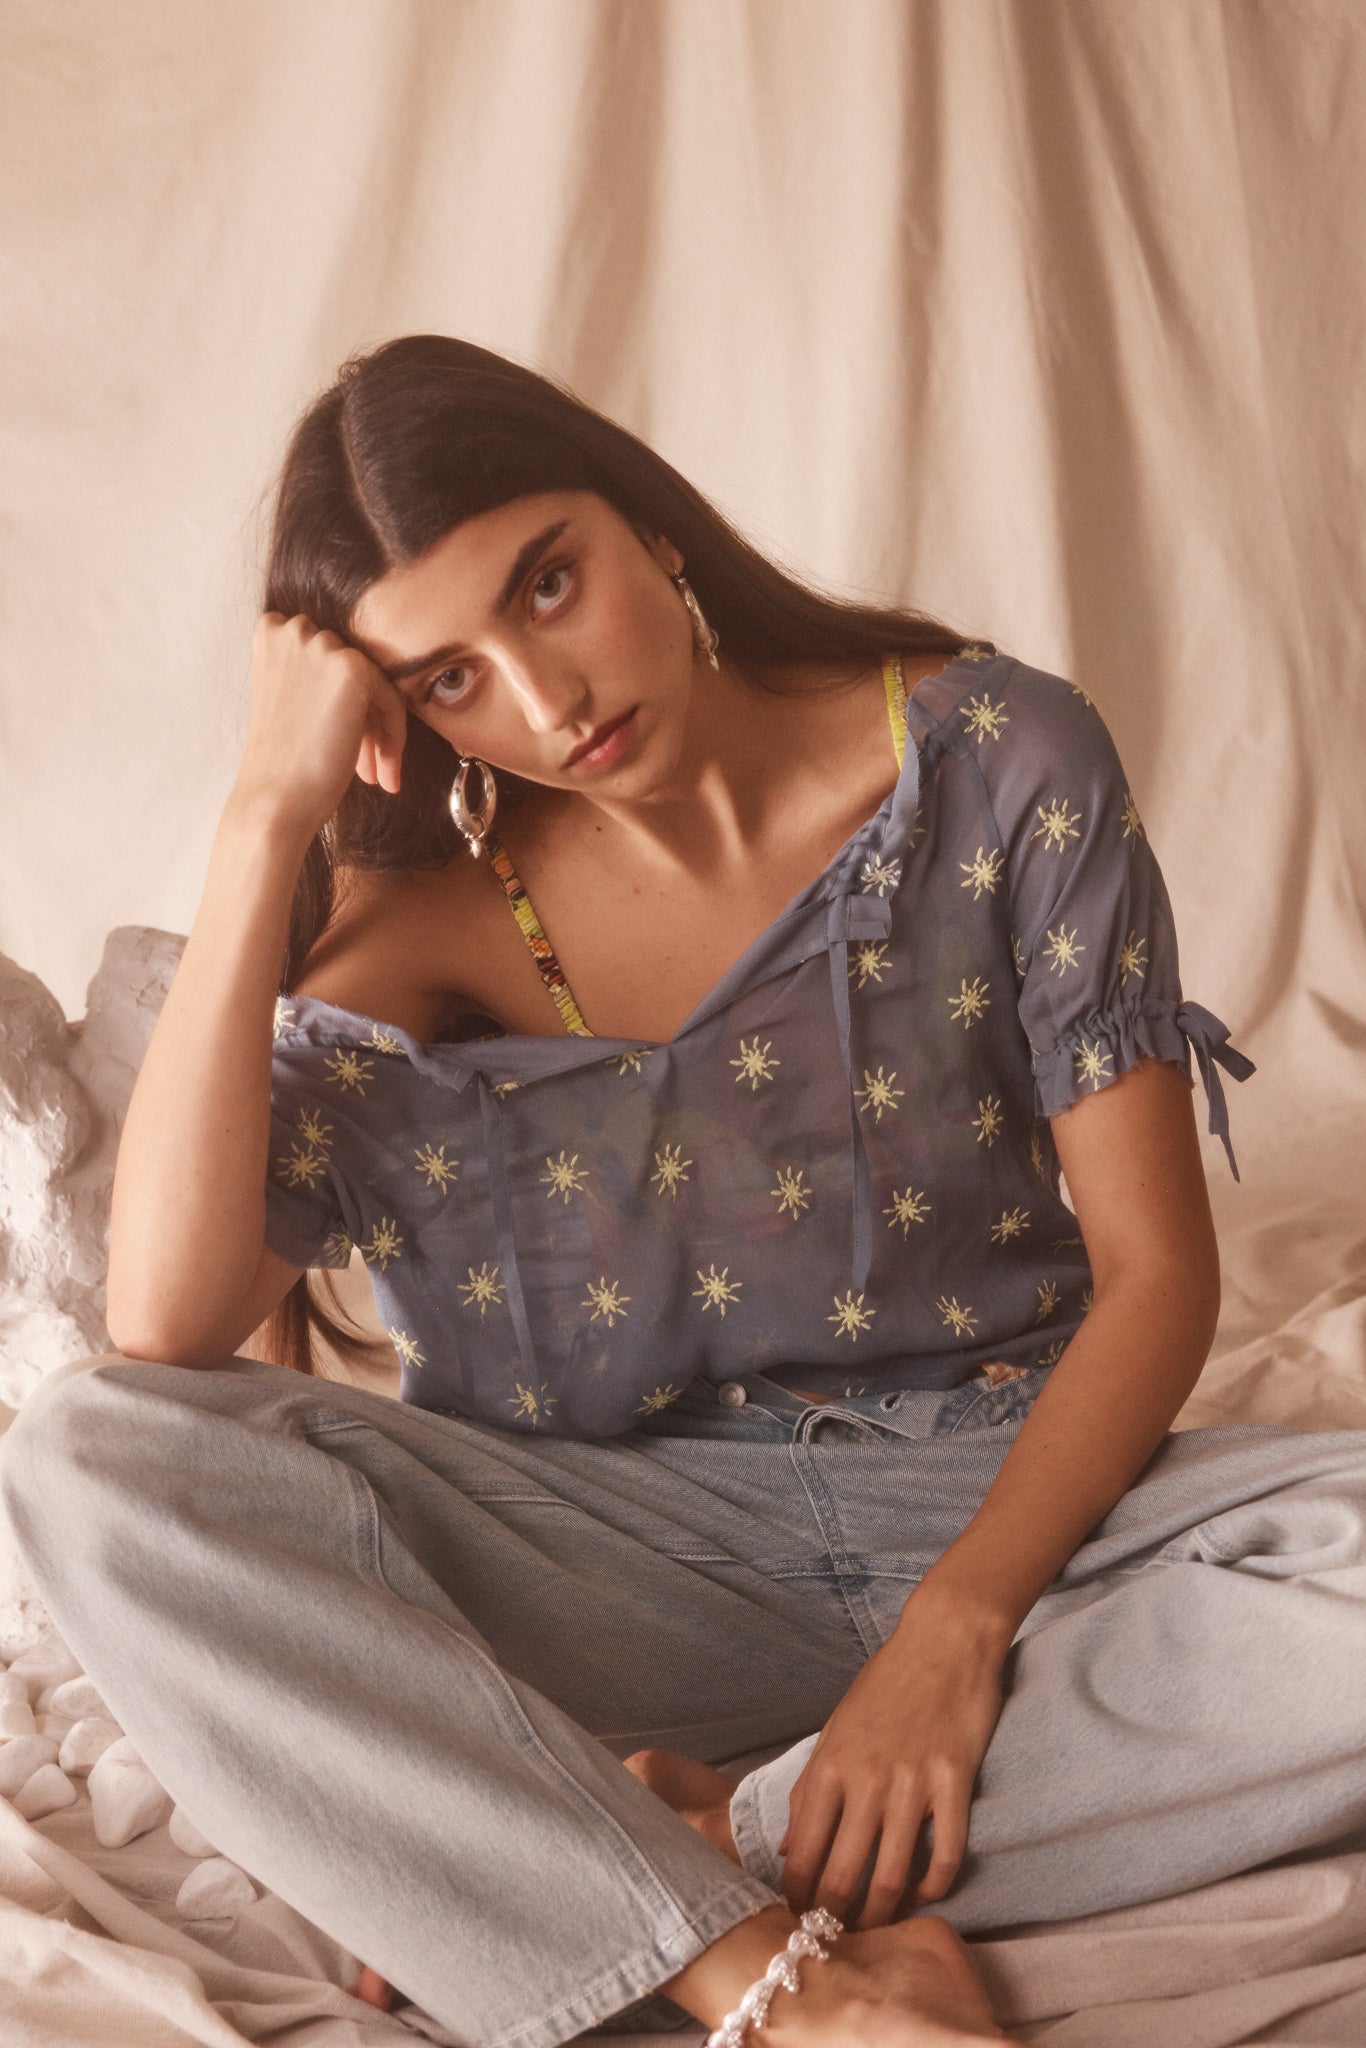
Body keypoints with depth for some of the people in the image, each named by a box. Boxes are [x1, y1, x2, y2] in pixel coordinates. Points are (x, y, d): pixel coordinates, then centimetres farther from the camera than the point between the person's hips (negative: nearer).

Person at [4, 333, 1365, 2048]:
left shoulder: (997, 761, -5)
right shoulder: (441, 911, -3)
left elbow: (1155, 1266, -6)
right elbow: (166, 1328, -18)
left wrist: (955, 1627, -20)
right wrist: (268, 812, -17)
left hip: (1023, 1503, 0)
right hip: (651, 1551, 1)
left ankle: (693, 1835, -23)